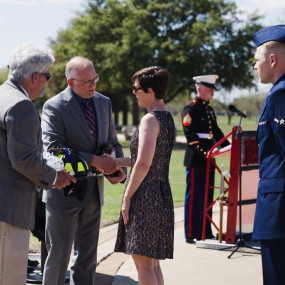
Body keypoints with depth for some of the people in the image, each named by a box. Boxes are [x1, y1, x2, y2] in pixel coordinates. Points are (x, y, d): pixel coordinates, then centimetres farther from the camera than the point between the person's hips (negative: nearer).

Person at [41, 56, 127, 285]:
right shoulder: (54, 107, -13)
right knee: (59, 253, 2)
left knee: (88, 255, 15)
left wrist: (120, 167, -6)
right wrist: (95, 161, -24)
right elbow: (53, 150, -20)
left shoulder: (104, 103, 8)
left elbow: (112, 141, 14)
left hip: (93, 192, 6)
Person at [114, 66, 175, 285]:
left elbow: (143, 164, -22)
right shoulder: (167, 118, 14)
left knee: (143, 262, -3)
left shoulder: (150, 120, -14)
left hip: (145, 197, -10)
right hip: (161, 194, 10)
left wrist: (127, 197, -15)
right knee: (152, 262, 15)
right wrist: (114, 162, 19)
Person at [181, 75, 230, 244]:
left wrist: (228, 146, 6)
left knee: (207, 197, 11)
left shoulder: (209, 109, 17)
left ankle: (205, 232, 18)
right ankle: (192, 234, 1)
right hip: (196, 160, -8)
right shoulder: (190, 109, -9)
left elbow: (216, 132, 19)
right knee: (194, 198, -4)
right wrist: (203, 152, -23)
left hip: (208, 160, 8)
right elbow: (190, 136, -16)